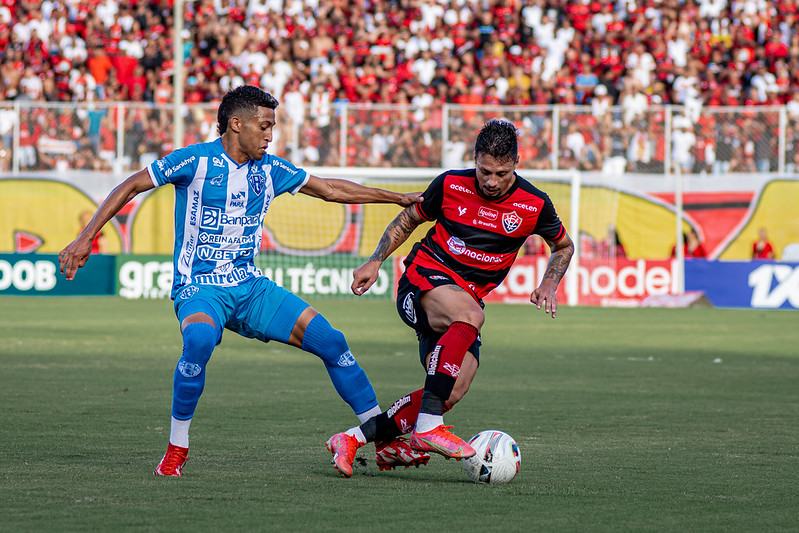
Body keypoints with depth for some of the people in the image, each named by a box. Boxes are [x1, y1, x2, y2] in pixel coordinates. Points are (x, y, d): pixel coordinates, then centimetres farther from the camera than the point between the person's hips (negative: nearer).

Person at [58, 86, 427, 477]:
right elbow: (130, 187, -5)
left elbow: (330, 190, 19)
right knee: (199, 338, -39)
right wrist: (85, 238, -12)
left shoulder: (270, 170, 7)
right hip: (199, 287, -6)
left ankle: (386, 443, 6)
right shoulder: (196, 161, -10)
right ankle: (176, 450, -21)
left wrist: (397, 198, 20)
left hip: (249, 286, 6)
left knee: (330, 341, -5)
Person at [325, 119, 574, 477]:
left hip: (468, 298, 4)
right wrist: (375, 262, 2)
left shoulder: (534, 205, -3)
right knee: (470, 314, -38)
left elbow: (563, 246, 16)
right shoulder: (450, 185, -5)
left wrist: (548, 285, 0)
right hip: (424, 279, -3)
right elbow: (407, 221, 12)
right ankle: (427, 427, -42)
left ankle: (352, 439, -10)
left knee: (452, 394, -18)